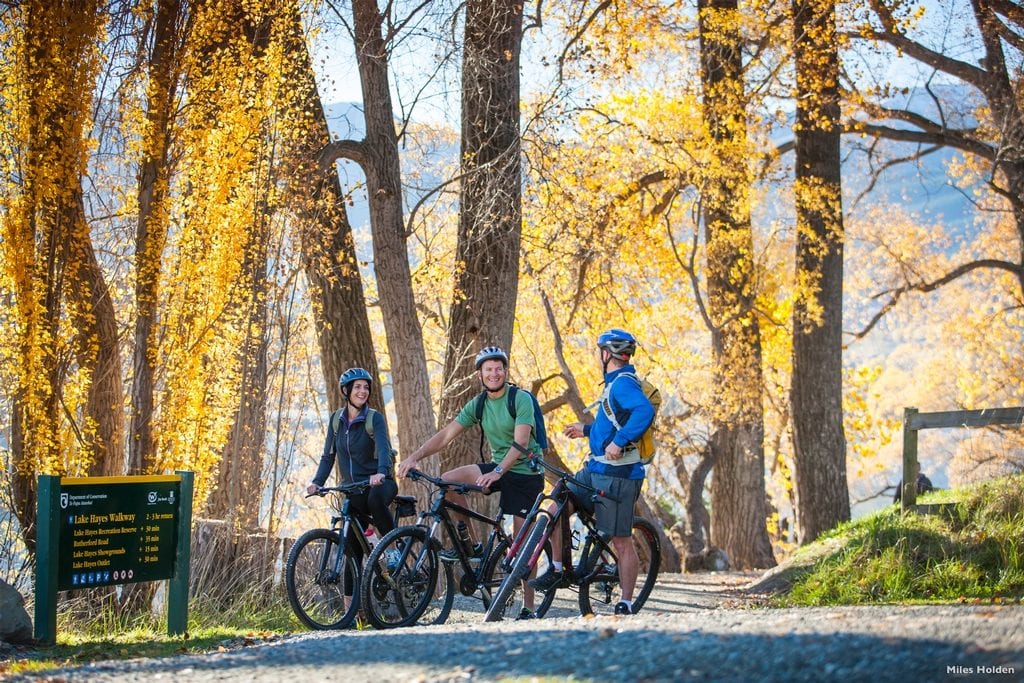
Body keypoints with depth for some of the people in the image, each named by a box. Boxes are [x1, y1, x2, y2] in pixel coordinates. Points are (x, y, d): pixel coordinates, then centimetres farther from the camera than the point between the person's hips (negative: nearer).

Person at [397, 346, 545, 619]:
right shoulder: (478, 405, 3)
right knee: (448, 481, -18)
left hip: (525, 473, -6)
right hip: (497, 468, 6)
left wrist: (498, 472, -40)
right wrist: (414, 456, -15)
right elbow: (446, 434, -2)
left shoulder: (521, 400, -15)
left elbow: (521, 442, -26)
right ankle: (471, 543, -3)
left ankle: (528, 609, 5)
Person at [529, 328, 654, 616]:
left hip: (617, 476, -10)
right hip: (595, 469, 10)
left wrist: (618, 443, -34)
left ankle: (626, 605, 4)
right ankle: (556, 571, 18)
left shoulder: (623, 383, -15)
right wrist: (587, 430, 37)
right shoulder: (615, 383, 17)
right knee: (556, 510, 6)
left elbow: (645, 411, -35)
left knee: (621, 541, -3)